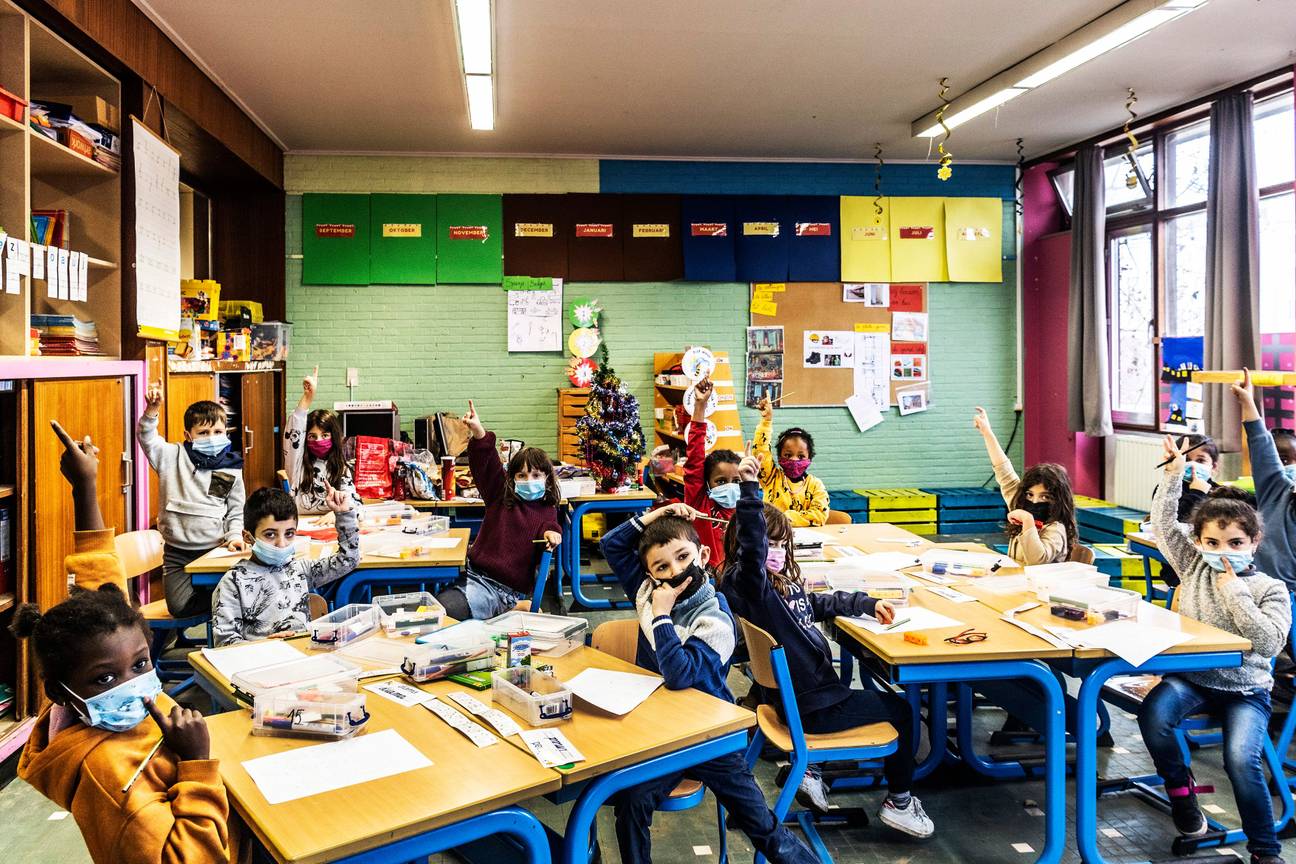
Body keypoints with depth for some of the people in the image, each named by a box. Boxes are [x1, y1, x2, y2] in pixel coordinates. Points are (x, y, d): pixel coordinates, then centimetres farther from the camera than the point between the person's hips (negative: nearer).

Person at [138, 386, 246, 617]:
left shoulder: (232, 470, 2)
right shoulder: (173, 457, 1)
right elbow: (147, 439, -14)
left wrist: (234, 535, -7)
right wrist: (152, 410, -29)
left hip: (215, 550, 0)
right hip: (177, 552, 0)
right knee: (180, 608, -8)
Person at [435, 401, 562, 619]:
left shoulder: (547, 512, 5)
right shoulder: (501, 496, 11)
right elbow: (486, 464, -1)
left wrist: (551, 533, -37)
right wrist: (479, 433, -18)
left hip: (504, 590, -5)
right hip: (473, 571, 5)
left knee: (443, 607, -29)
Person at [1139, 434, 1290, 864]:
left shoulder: (1270, 589, -5)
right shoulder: (1194, 566, 4)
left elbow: (1269, 643, -19)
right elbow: (1164, 522, 0)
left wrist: (1234, 592, -20)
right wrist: (1174, 474, -7)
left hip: (1245, 688, -2)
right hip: (1192, 676, 3)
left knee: (1241, 758, -25)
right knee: (1152, 714, -28)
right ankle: (1180, 790, 0)